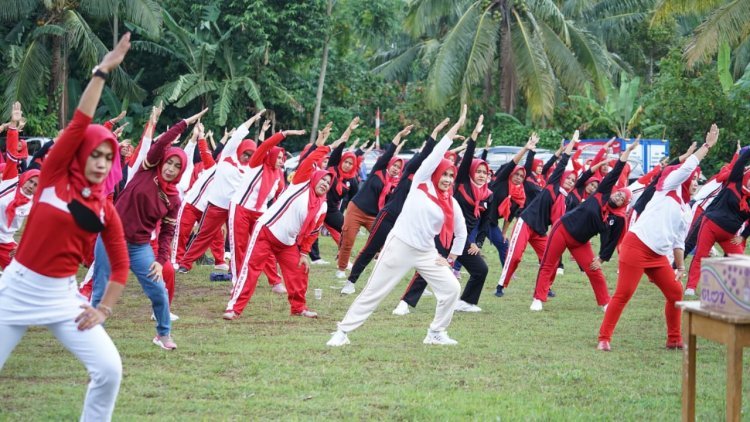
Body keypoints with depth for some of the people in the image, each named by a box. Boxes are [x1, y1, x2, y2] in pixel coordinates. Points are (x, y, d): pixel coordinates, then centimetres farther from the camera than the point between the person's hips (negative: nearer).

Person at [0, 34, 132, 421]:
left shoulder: (105, 211, 3)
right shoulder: (53, 177, -4)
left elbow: (121, 265, 9)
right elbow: (79, 124, -12)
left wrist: (103, 310, -1)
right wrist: (103, 71, -14)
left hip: (63, 296, 2)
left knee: (110, 368, -10)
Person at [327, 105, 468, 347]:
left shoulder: (451, 204, 6)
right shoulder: (421, 183, -5)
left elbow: (461, 233, 19)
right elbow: (437, 153, -13)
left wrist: (450, 259, 14)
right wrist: (457, 126, -15)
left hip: (426, 253, 5)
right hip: (400, 246, -5)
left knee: (451, 288, -3)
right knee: (373, 292, -3)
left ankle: (436, 334, 12)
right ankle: (342, 332, 3)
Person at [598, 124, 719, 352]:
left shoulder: (687, 211, 21)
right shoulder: (668, 188, 4)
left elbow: (679, 242, 22)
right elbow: (687, 167, -9)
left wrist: (681, 267, 10)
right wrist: (707, 145, -5)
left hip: (658, 255, 8)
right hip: (636, 246, -8)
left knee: (675, 292, 5)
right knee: (623, 294, -11)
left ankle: (674, 339, 17)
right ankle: (604, 338, -5)